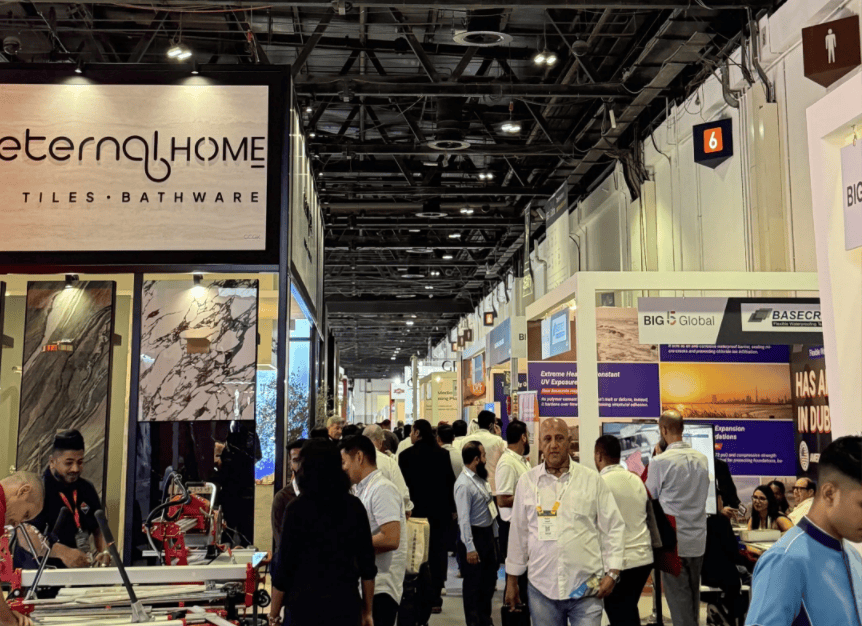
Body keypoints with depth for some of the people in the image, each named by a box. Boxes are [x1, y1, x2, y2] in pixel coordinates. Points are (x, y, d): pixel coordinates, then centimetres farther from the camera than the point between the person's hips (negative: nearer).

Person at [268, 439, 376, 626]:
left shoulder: (298, 509, -10)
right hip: (347, 604, 3)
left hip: (308, 606, -3)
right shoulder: (354, 505, 0)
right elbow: (368, 564, 3)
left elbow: (284, 565, -8)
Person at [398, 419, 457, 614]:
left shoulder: (406, 455, -7)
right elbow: (450, 481, 0)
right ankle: (434, 599, 7)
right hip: (440, 510, 2)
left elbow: (403, 484, -4)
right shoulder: (443, 454, -1)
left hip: (416, 510, -2)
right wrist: (452, 507, 8)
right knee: (438, 552, 7)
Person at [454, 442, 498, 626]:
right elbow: (464, 519, -23)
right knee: (473, 583, 7)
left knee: (490, 578, 21)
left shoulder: (480, 478, 5)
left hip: (488, 534, 9)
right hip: (475, 536, -9)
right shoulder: (464, 484, -22)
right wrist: (470, 548, -23)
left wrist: (494, 534, 13)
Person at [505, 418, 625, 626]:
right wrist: (512, 579, 13)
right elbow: (518, 533, 11)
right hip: (542, 588, 2)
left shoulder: (592, 480, 2)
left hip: (586, 587, -1)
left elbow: (613, 527, 4)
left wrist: (612, 572, -2)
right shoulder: (527, 482, 5)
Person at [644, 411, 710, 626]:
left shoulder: (660, 462, -15)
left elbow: (650, 498, -6)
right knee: (693, 593, 18)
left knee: (678, 595, 1)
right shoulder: (702, 459, 2)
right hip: (698, 539, 6)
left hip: (674, 540, -5)